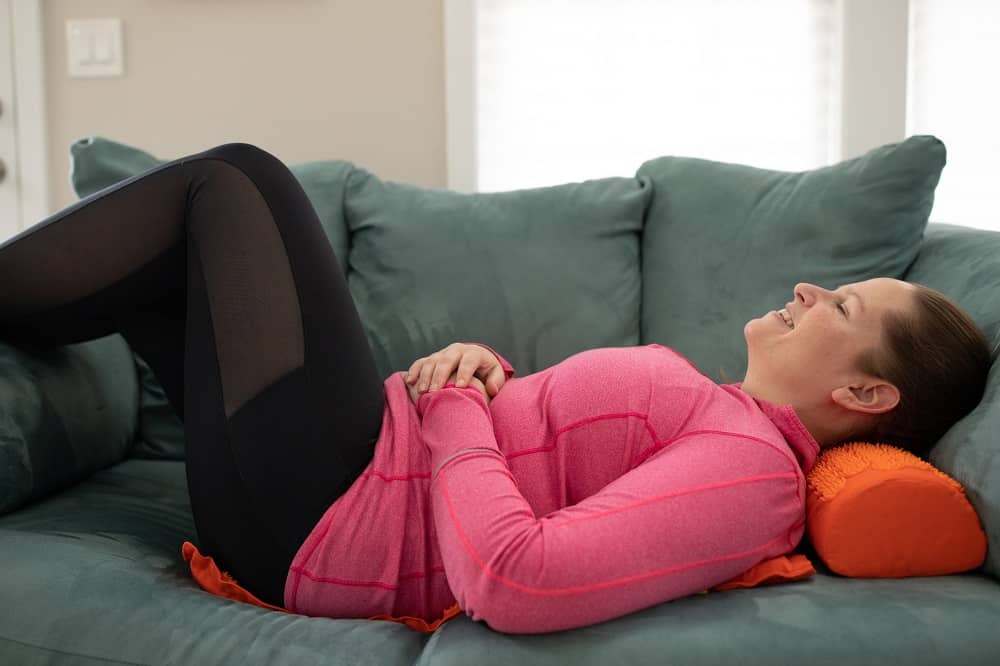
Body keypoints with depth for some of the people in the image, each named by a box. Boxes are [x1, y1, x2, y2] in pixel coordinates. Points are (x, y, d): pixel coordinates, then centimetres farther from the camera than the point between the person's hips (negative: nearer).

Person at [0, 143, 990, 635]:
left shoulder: (754, 470, -19)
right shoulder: (725, 415, 10)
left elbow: (511, 582, -33)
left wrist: (453, 407, -18)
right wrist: (476, 364, -1)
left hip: (314, 522, -9)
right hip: (382, 448, 9)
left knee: (236, 180, -2)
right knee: (147, 267, 15)